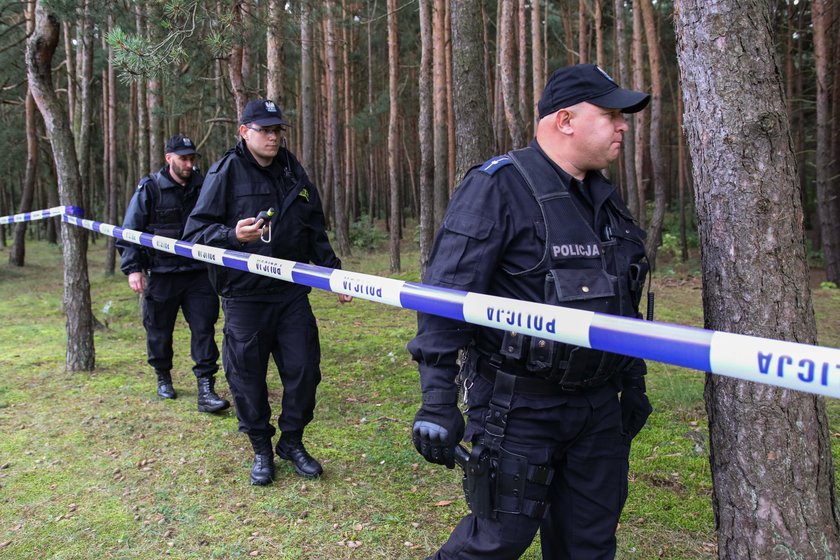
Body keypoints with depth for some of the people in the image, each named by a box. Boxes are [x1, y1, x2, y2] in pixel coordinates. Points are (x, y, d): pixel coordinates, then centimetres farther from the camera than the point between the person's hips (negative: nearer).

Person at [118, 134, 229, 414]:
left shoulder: (202, 187, 5)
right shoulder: (149, 189, -4)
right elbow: (129, 231, -1)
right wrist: (132, 268, -8)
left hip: (199, 273, 2)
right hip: (161, 274, -2)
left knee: (204, 328, -4)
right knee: (159, 331, 11)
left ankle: (206, 389, -2)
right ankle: (163, 378, 34)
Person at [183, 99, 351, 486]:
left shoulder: (294, 172, 12)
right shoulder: (226, 172, -3)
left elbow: (316, 232, 19)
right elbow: (196, 231, -7)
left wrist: (332, 273, 16)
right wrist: (233, 235, -25)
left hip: (292, 293, 4)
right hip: (244, 296, -4)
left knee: (304, 367, 4)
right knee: (247, 376, 5)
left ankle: (292, 442, 26)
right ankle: (261, 449, 25)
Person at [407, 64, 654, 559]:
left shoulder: (603, 196, 12)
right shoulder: (498, 186, -14)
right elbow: (446, 296, -19)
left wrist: (633, 383, 22)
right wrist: (438, 399, -22)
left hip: (598, 405, 8)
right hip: (519, 406, -7)